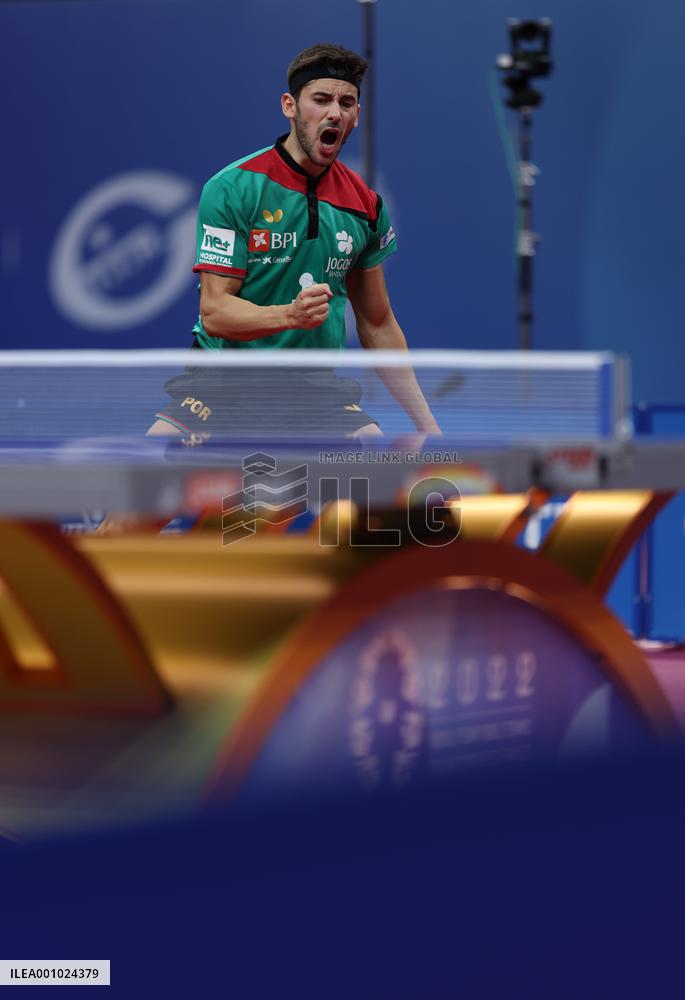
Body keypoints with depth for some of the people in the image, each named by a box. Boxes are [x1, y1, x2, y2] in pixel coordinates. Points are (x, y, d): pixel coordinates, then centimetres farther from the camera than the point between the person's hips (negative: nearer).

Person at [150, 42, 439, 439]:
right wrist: (291, 314, -30)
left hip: (315, 389, 4)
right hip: (226, 378, -3)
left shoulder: (366, 204, 7)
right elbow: (214, 312, -12)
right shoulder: (233, 187, -8)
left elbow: (377, 325, 16)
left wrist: (427, 423, 13)